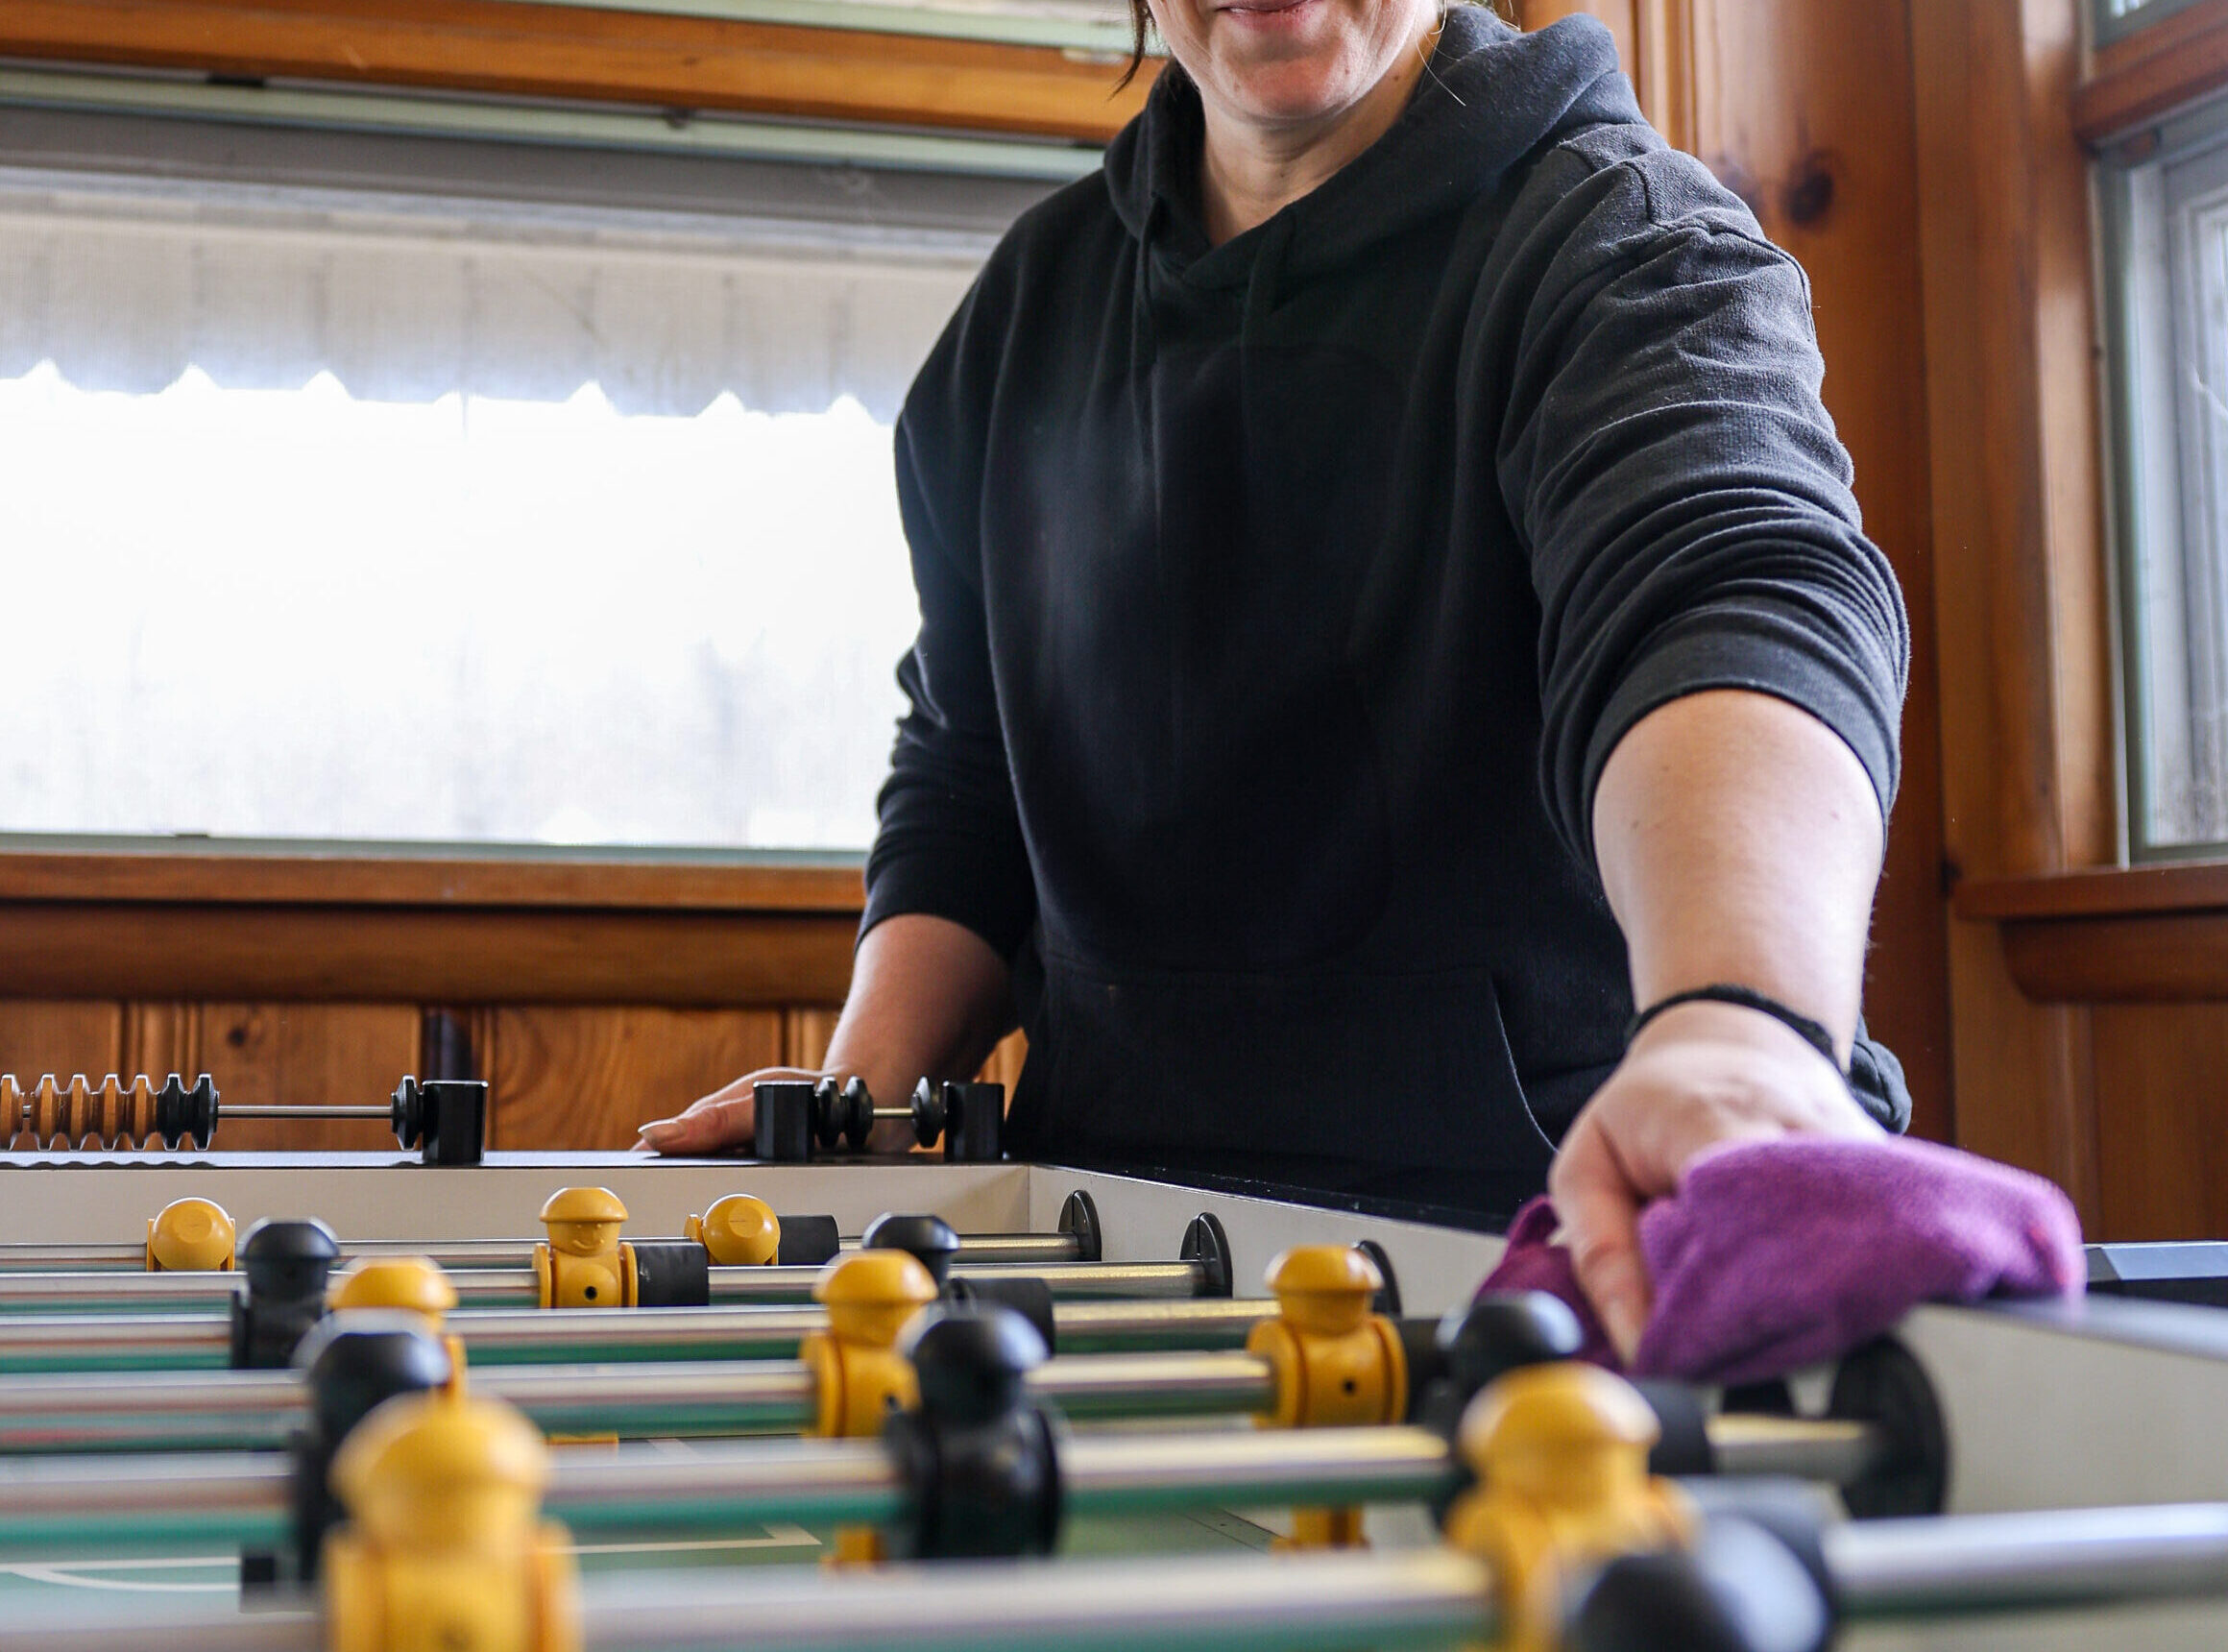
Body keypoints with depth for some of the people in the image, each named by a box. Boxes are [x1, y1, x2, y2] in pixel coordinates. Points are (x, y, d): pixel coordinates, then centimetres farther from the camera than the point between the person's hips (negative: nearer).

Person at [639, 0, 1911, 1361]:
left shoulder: (1623, 236, -7)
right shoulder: (1030, 304, 13)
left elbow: (1733, 601, -29)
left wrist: (1739, 1024, -49)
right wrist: (863, 1092, 5)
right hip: (1128, 1197, 5)